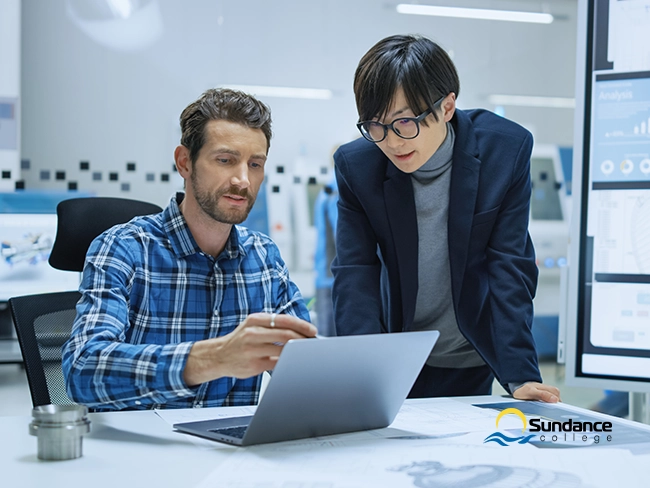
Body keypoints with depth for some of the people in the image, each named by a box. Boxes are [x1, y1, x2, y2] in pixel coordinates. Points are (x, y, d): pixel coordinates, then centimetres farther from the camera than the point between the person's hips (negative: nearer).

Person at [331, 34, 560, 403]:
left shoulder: (506, 150, -17)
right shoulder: (356, 165, -15)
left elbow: (509, 269, -17)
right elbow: (355, 275, -17)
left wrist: (521, 376, -25)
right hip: (396, 354, 1)